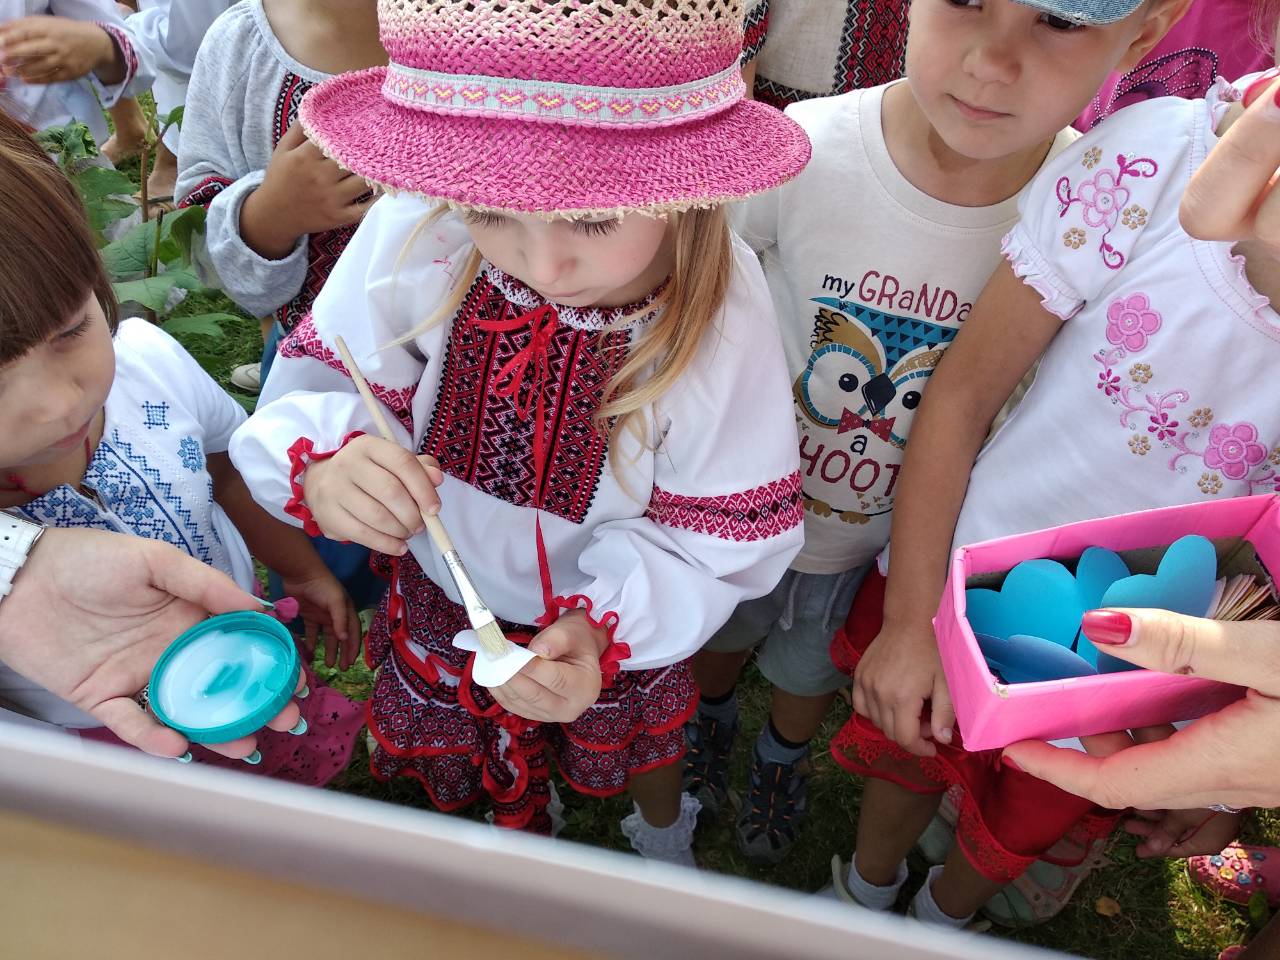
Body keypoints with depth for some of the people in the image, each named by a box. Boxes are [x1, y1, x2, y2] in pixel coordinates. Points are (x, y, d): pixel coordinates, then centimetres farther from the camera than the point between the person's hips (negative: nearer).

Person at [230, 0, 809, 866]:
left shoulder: (721, 310, -31)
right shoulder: (415, 237, -30)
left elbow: (729, 532, -23)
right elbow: (317, 382, -19)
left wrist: (605, 624, -39)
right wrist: (321, 461, -42)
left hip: (618, 619, -1)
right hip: (444, 593, 2)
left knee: (637, 736, 33)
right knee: (477, 763, 32)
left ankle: (663, 830, 73)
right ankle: (520, 842, 71)